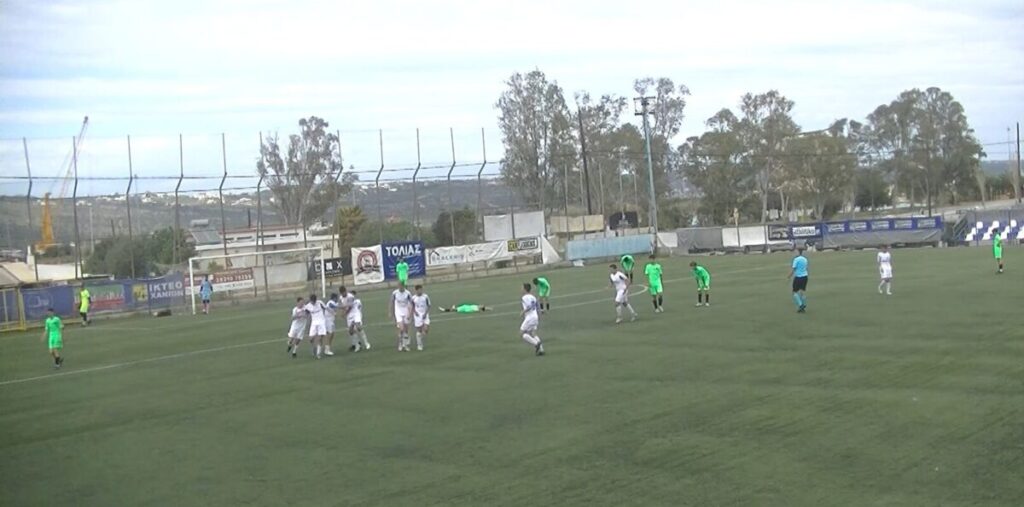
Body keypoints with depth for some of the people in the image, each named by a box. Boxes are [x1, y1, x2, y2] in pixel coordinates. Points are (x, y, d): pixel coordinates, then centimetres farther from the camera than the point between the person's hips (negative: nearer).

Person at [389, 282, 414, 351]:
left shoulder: (408, 293, -12)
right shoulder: (394, 293, -8)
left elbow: (411, 304, -9)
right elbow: (392, 303, 6)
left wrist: (409, 313, -20)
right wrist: (390, 312, 8)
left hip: (406, 313, 1)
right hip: (398, 313, -1)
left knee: (406, 330, 7)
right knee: (401, 329, -14)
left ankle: (406, 345, 21)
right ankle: (400, 344, 3)